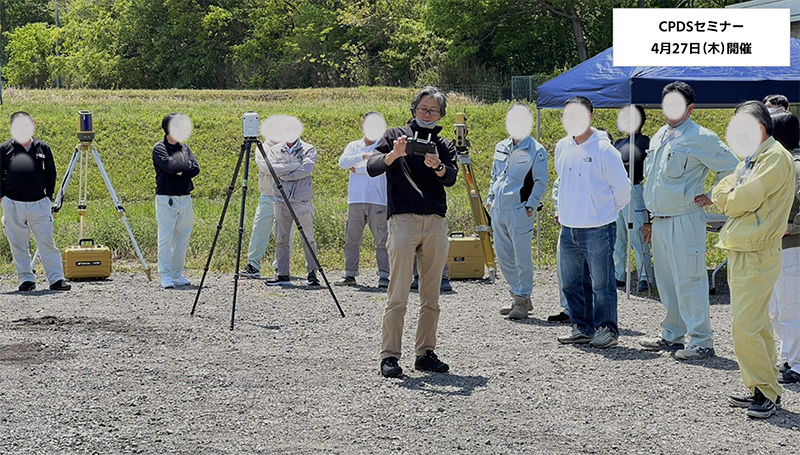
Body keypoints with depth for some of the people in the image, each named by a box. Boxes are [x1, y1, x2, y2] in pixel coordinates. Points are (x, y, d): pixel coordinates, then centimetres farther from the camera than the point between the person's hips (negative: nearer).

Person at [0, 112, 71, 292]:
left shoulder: (43, 148, 4)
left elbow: (51, 174, 12)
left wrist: (49, 196, 8)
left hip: (39, 204, 0)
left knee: (47, 243, -2)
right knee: (18, 246, 5)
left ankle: (56, 279, 1)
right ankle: (26, 279, 15)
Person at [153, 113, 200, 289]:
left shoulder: (185, 148, 14)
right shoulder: (159, 148, -4)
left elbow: (196, 169, 2)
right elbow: (171, 166, -19)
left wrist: (180, 172, -12)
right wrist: (187, 166, -4)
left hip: (185, 199, 6)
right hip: (166, 199, -6)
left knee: (182, 238, 8)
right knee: (166, 238, -8)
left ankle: (177, 274, 16)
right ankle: (165, 276, -4)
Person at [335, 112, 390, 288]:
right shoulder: (353, 146, 16)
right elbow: (342, 162, -1)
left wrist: (357, 169, -2)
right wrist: (363, 156, -15)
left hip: (378, 201, -3)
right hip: (356, 200, 3)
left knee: (382, 240, -4)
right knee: (351, 239, 5)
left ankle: (384, 276, -1)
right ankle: (350, 274, 12)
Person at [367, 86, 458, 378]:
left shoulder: (444, 146, 17)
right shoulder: (396, 135, 10)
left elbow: (451, 178, -1)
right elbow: (372, 168, -2)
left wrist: (438, 166, -23)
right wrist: (394, 155, -21)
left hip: (436, 223, 4)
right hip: (403, 220, -4)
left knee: (431, 297, 6)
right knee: (398, 296, -9)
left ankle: (425, 354, 13)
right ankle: (389, 356, -6)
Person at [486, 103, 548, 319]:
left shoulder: (536, 151, -4)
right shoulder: (501, 148, 15)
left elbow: (541, 182, -5)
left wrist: (530, 206, -13)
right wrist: (490, 199, 15)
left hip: (519, 210, -7)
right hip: (498, 210, 7)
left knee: (523, 257, -4)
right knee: (503, 257, 11)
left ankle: (523, 300, 5)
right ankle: (519, 297, 22)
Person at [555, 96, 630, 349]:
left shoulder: (604, 150, -11)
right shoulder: (561, 148, 9)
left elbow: (622, 188, -4)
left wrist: (606, 211, 6)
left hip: (597, 229, -7)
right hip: (568, 228, 7)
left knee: (601, 283, -3)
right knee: (570, 282, 11)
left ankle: (607, 329, 8)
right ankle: (582, 327, 22)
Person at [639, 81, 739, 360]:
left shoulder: (701, 138, -9)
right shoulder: (659, 138, 16)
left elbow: (731, 169, -6)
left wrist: (712, 197, -5)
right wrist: (649, 218, 22)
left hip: (684, 220, -8)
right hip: (660, 220, 8)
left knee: (689, 282, -8)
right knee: (666, 281, 14)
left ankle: (701, 342, -2)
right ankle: (672, 336, 24)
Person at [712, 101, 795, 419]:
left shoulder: (776, 158, -12)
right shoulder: (750, 159, 19)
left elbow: (741, 200, -18)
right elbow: (719, 195, 11)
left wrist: (731, 195, 2)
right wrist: (735, 194, -8)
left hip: (756, 255, -10)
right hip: (739, 251, 10)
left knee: (745, 327, -12)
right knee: (755, 325, 13)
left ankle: (767, 393, -4)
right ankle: (761, 390, 19)